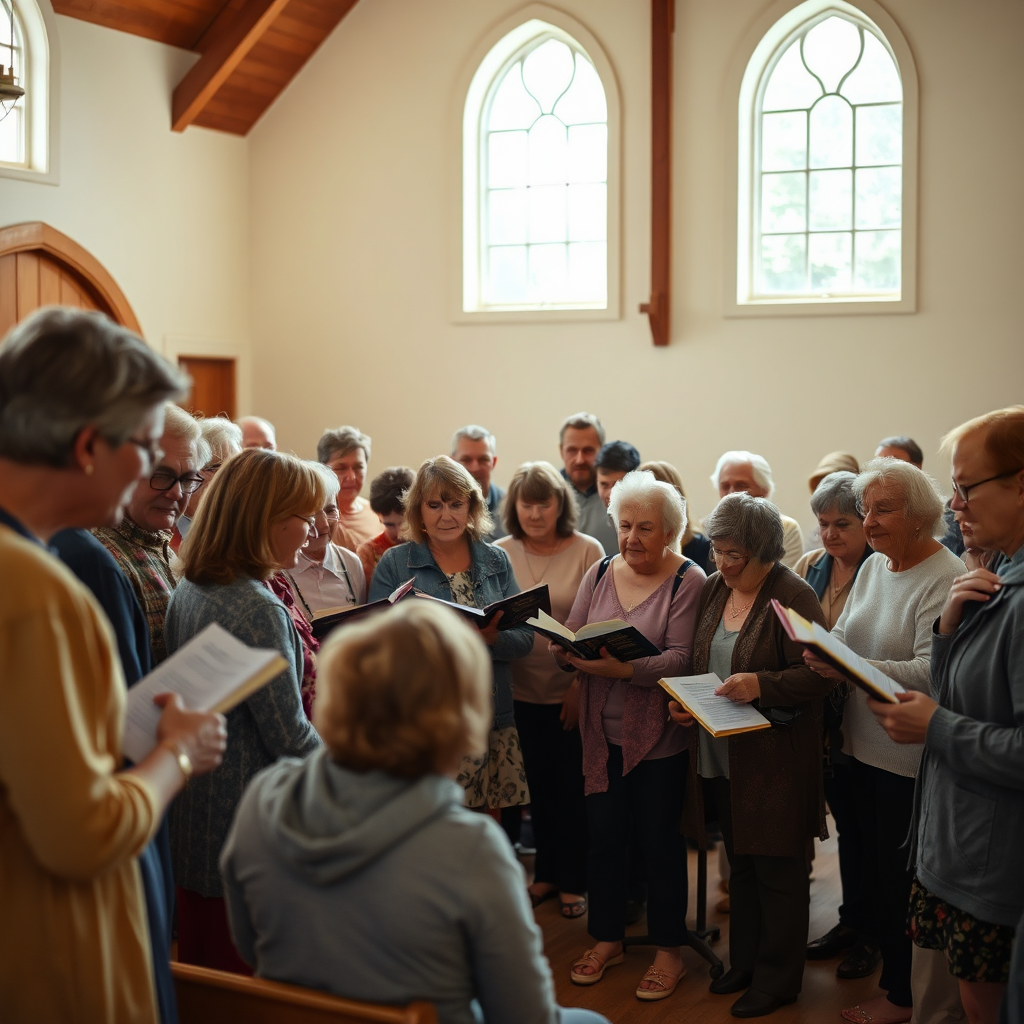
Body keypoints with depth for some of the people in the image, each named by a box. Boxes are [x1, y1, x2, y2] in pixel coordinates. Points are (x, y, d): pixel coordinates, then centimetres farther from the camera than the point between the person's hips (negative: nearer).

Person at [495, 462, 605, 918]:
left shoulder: (587, 551, -6)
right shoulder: (501, 553, 2)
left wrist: (582, 684, -13)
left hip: (572, 692, -3)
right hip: (522, 690, 3)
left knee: (572, 788, 5)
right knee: (538, 786, 14)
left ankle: (573, 880, 20)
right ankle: (545, 873, 29)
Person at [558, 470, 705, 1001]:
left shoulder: (688, 580, -8)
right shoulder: (600, 574, 7)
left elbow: (680, 658, -19)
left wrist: (624, 669, -32)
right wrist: (569, 652, -18)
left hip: (659, 736, -4)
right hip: (603, 733, 4)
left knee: (658, 839, 4)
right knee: (604, 834, 10)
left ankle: (669, 950, 21)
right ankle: (607, 939, 28)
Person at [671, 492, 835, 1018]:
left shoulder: (793, 596, -15)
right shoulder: (713, 588, 7)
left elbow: (817, 675, -18)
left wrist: (762, 684, -30)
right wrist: (684, 699, 1)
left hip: (774, 761, -7)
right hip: (720, 755, 7)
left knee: (776, 871, 5)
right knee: (740, 863, 19)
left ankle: (777, 979, 20)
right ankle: (745, 961, 35)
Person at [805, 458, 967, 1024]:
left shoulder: (945, 578, -17)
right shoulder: (873, 566, 9)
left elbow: (931, 671, -25)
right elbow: (843, 635, 9)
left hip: (910, 757, -7)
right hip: (865, 744, 7)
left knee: (901, 875, 4)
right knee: (874, 860, 16)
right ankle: (886, 956, 32)